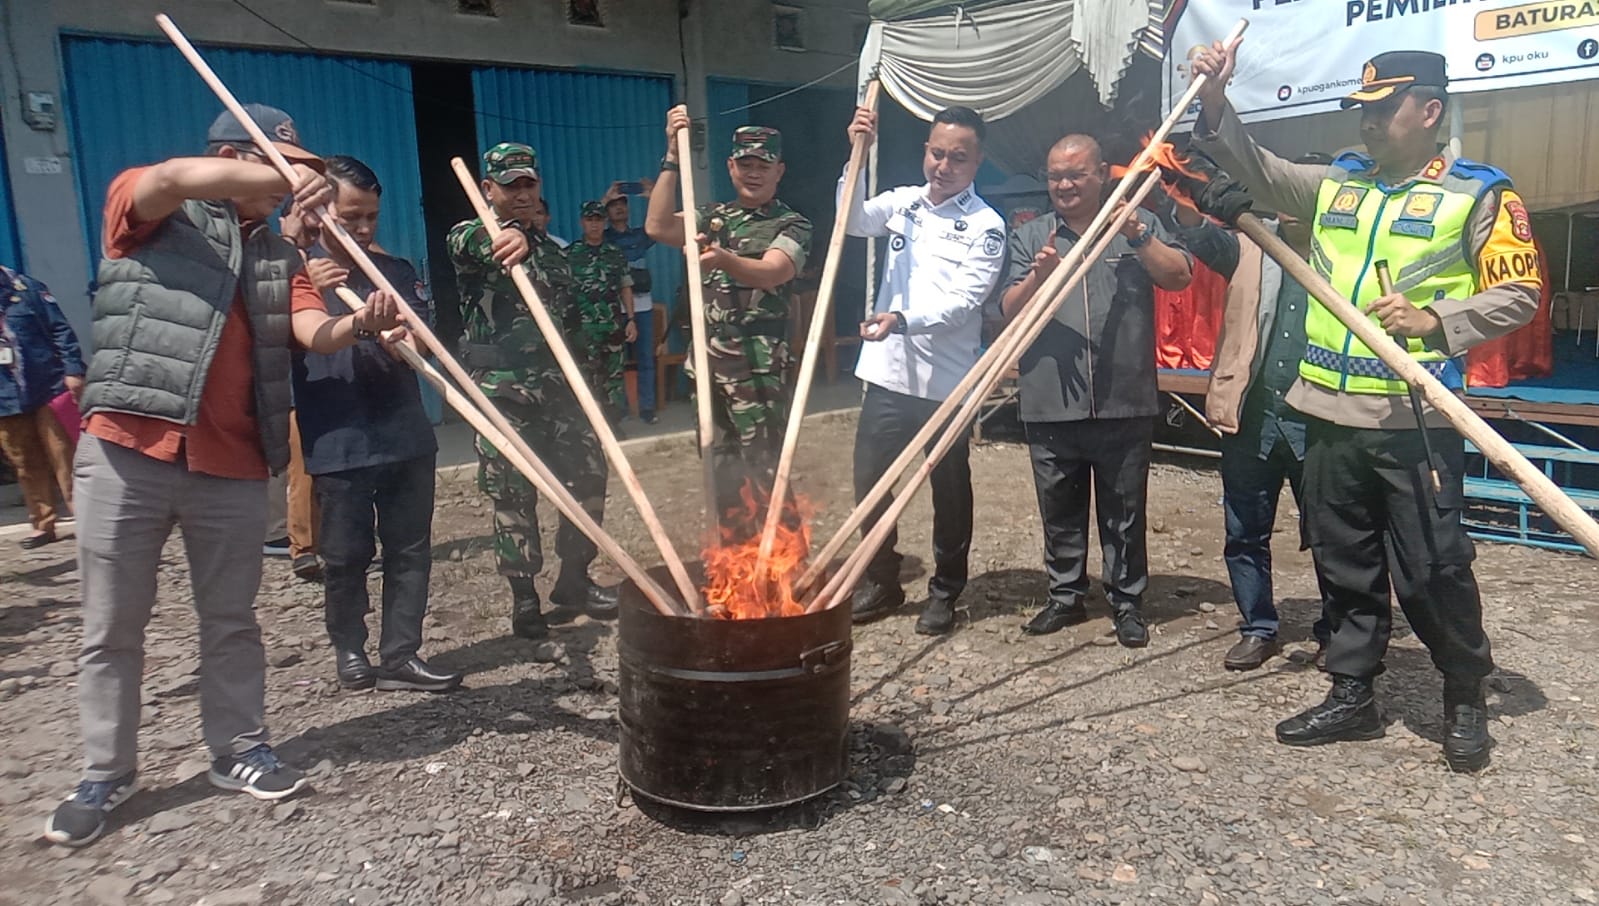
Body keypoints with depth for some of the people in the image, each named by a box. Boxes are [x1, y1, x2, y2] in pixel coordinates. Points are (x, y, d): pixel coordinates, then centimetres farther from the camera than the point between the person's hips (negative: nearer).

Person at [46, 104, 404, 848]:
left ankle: (239, 751, 25)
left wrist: (360, 324, -26)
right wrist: (284, 177, -33)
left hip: (232, 463, 4)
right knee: (112, 625, 8)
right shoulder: (148, 212, 4)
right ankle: (106, 773, 22)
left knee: (231, 619, 12)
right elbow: (170, 178, -21)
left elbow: (312, 330, -3)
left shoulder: (279, 255, 15)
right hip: (126, 449, -3)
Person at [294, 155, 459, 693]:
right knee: (346, 556, 5)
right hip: (338, 443, -3)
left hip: (405, 435, 4)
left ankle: (400, 655, 14)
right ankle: (348, 648, 24)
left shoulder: (396, 270, 12)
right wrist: (308, 294, -21)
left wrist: (404, 339, -14)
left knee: (411, 549, 5)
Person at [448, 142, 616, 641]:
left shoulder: (551, 248, 17)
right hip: (501, 390, -5)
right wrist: (508, 236, -49)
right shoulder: (468, 236, -1)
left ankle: (573, 579, 20)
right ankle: (524, 599, 11)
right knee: (513, 496, -1)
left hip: (557, 382, 5)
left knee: (589, 473, 4)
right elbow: (471, 241, -28)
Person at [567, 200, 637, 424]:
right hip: (584, 328, -3)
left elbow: (625, 288, 11)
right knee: (590, 379, -3)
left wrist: (631, 319, 3)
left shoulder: (616, 254, 10)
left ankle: (614, 421, 15)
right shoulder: (569, 254, 2)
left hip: (614, 326, 3)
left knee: (614, 377, 6)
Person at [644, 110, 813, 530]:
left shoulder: (792, 224, -1)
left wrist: (723, 260, -41)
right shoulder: (713, 216, 14)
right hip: (709, 362, 6)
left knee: (762, 473, -8)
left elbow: (769, 273, -20)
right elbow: (658, 227, -2)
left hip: (758, 369, -6)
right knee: (722, 467, 13)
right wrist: (672, 156, -6)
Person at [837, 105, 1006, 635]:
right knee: (870, 482, 8)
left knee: (949, 489, 8)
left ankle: (944, 593, 24)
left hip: (945, 381, -4)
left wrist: (904, 320, -31)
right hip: (887, 372, 4)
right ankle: (880, 583, 26)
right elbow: (853, 221, -4)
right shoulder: (904, 202, 10)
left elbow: (964, 301, -16)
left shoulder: (985, 226, -5)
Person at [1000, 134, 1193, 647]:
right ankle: (1065, 597, 26)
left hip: (1125, 405, -1)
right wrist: (1039, 275, -16)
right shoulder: (1030, 237, 10)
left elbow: (1180, 278, -4)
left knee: (1124, 513, 7)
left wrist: (1138, 236, -15)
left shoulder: (1138, 226, 9)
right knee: (1059, 511, 12)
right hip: (1050, 407, 2)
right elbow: (1010, 311, 2)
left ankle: (1127, 602, 21)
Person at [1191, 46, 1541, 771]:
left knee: (1431, 569, 1)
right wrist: (1216, 103, -7)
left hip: (1416, 419, -4)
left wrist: (1435, 318, -17)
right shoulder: (1336, 182, 13)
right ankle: (1352, 695, 25)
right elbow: (1256, 170, 7)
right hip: (1331, 413, 5)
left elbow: (1519, 293, -1)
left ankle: (1465, 699, 23)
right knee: (1345, 565, 12)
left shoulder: (1481, 193, 1)